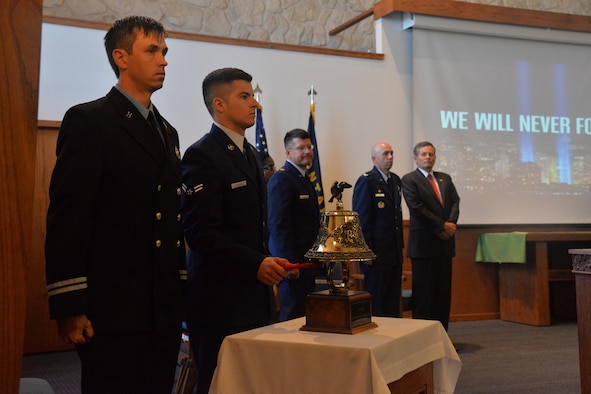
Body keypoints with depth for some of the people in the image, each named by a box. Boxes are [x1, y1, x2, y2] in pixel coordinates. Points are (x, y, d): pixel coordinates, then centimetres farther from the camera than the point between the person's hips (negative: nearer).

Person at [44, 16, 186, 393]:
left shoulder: (168, 132, 17)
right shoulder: (88, 121, -5)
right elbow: (67, 218, -12)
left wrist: (180, 291, 15)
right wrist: (68, 307, -16)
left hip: (165, 307, 7)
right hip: (112, 308, -7)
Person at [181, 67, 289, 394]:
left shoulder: (249, 152, 16)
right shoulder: (202, 155, -13)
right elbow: (200, 233, -20)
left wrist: (267, 264, 14)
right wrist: (256, 264, -24)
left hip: (254, 293, 8)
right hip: (220, 297, -8)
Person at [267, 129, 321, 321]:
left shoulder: (304, 179, 17)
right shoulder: (281, 179, -13)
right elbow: (278, 225, -20)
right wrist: (289, 263, -23)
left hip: (306, 261, 10)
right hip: (293, 262, -10)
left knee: (307, 313, 14)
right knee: (293, 315, -4)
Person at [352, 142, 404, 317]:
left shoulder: (396, 180, 14)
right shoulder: (366, 181, -10)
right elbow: (361, 219, -13)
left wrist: (400, 245, 16)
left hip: (394, 254, 8)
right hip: (377, 254, -8)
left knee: (393, 303, 13)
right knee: (376, 304, 1)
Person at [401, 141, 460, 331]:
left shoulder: (445, 178, 16)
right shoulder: (409, 180, -3)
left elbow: (455, 201, 8)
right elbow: (417, 208, -12)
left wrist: (451, 223, -11)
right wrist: (442, 226, -13)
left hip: (445, 242, 6)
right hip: (424, 244, -6)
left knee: (443, 292, 8)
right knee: (424, 293, -2)